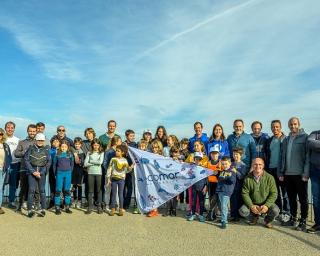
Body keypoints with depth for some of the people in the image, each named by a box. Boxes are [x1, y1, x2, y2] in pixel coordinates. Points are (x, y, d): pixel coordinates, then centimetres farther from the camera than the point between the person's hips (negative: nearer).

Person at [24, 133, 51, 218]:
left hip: (42, 172, 0)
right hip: (32, 171, 0)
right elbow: (26, 160, 0)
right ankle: (30, 210, -1)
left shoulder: (46, 150, 5)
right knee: (31, 189, -6)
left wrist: (41, 172, -6)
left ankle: (43, 209, 8)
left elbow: (49, 162, 3)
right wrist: (33, 172, -8)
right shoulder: (31, 149, 3)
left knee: (42, 190, 2)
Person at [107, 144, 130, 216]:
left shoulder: (125, 160, 1)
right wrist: (108, 178, -6)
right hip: (114, 179, 0)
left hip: (121, 179, 0)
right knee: (114, 194, 6)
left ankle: (121, 209, 14)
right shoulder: (113, 159, -2)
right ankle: (113, 209, 15)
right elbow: (109, 169, -2)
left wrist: (131, 168, -15)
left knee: (120, 194, 5)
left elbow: (126, 170, 4)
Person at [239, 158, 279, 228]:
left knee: (275, 210, -29)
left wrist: (267, 205, -23)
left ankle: (268, 220, 9)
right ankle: (254, 217, 14)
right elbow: (245, 193, -7)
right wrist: (251, 206, -19)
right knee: (242, 211, -24)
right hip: (252, 204, 1)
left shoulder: (269, 177, -9)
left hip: (266, 204, -1)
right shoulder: (248, 178, -7)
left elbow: (274, 193, -10)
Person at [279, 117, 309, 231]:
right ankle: (293, 219, 26)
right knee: (291, 198, 14)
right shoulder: (286, 140, 14)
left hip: (300, 174, -5)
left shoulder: (305, 137, -3)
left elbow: (308, 156, -9)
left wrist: (306, 173, -15)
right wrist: (281, 172, 9)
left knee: (303, 199, 5)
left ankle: (303, 221, 14)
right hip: (288, 174, 5)